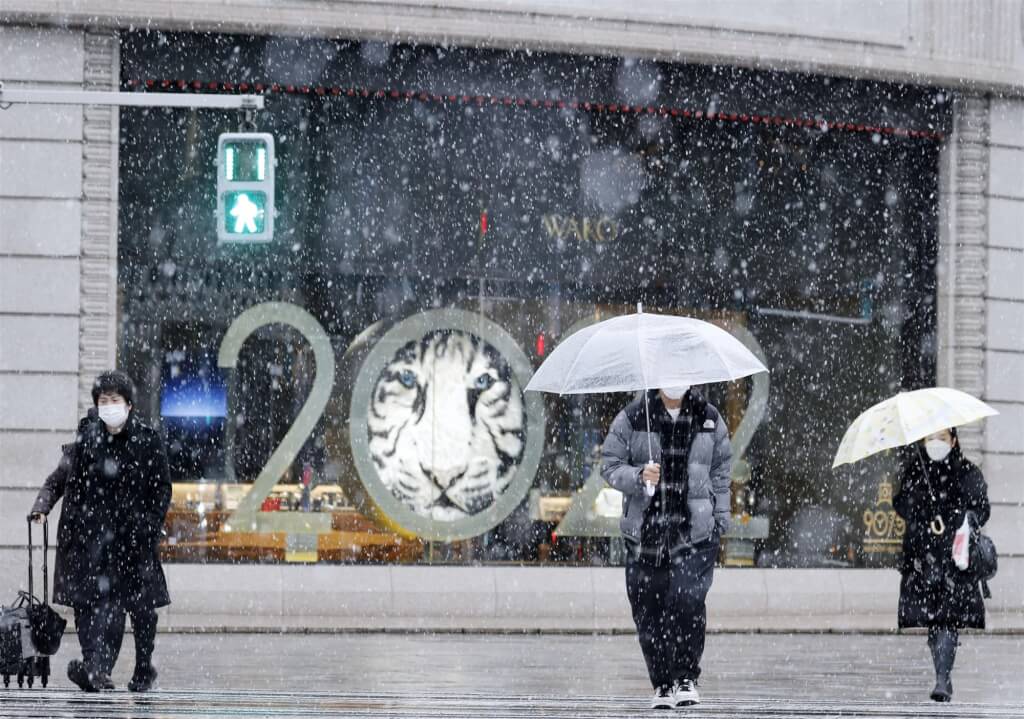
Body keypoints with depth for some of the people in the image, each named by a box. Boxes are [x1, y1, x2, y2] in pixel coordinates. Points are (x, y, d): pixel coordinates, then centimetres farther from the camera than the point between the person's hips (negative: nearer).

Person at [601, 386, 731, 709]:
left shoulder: (710, 419, 8)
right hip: (645, 532, 0)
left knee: (688, 599, -16)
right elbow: (610, 466, 1)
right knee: (648, 609, 0)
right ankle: (662, 684, 15)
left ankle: (687, 676, 1)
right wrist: (638, 476, -18)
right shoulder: (632, 417, 1)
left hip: (695, 530, 0)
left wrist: (720, 518, 8)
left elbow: (720, 471, 14)